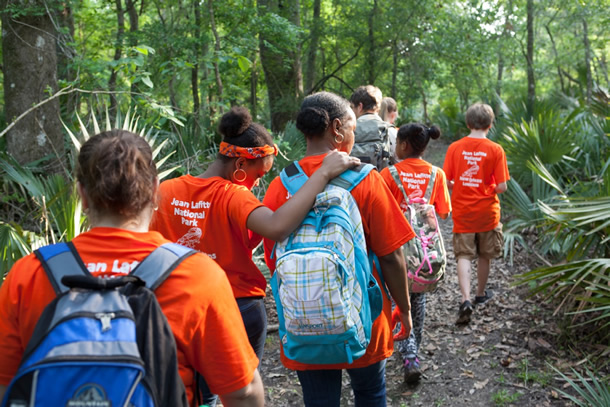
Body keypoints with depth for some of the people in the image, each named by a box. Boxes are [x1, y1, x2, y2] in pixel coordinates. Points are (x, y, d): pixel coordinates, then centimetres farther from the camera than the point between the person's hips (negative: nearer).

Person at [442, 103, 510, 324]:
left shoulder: (455, 148, -6)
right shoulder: (495, 150, -10)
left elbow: (446, 181, -7)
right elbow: (502, 187, -12)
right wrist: (490, 189, 10)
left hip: (462, 212, 0)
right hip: (487, 212, 0)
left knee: (464, 256, 2)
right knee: (484, 256, 17)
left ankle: (466, 299, -14)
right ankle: (481, 293, 35)